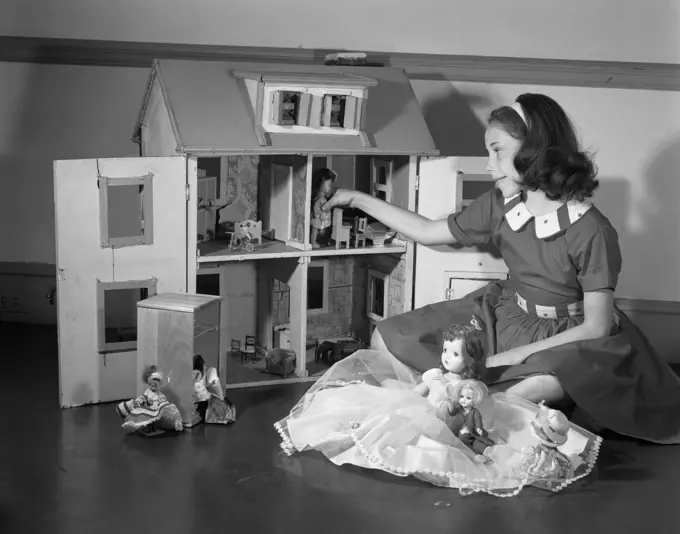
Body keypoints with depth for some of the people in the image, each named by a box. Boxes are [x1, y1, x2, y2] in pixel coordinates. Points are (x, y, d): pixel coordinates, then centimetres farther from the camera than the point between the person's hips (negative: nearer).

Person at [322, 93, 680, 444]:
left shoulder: (590, 230, -21)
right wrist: (359, 200, 9)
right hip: (504, 315, 6)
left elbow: (596, 327, -19)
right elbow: (428, 233, 10)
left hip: (564, 336, -6)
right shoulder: (499, 206, -4)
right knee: (387, 338, -5)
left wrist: (519, 355, -23)